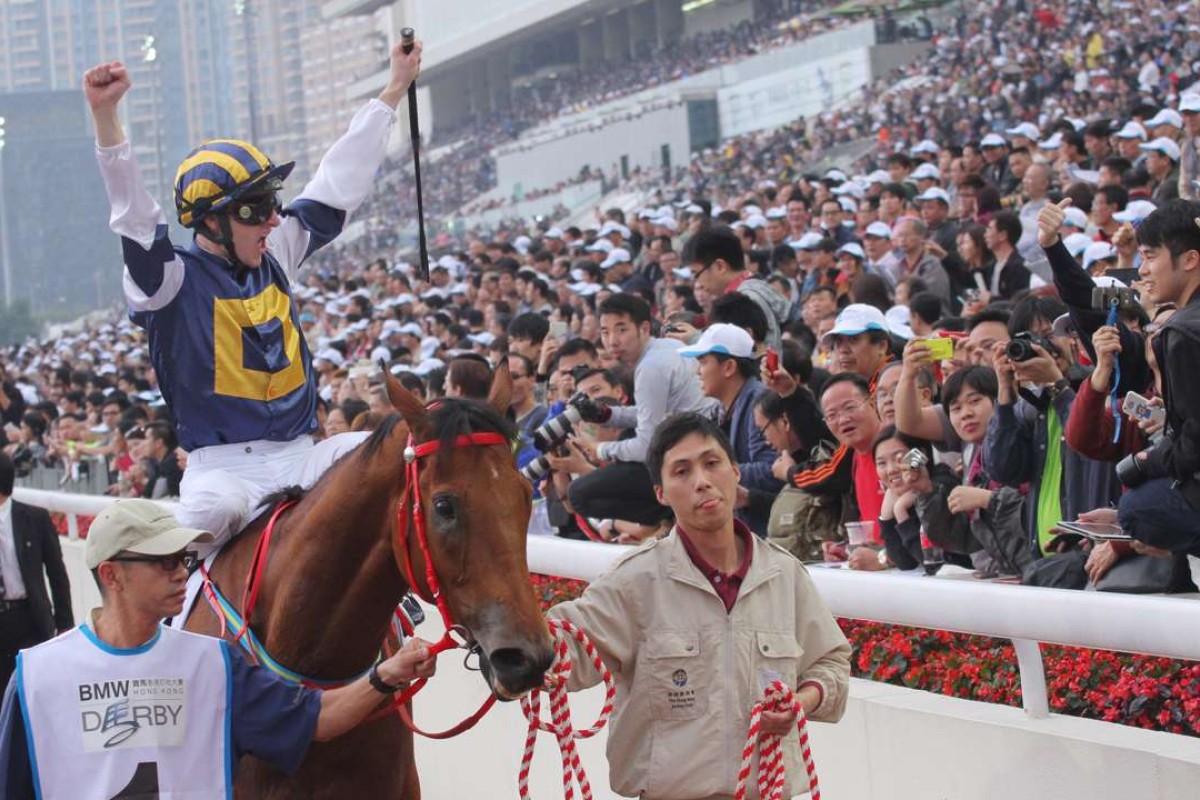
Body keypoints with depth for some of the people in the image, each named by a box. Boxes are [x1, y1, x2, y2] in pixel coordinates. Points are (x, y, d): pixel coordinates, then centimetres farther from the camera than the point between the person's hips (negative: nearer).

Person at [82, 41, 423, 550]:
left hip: (300, 454, 6)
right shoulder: (172, 278, -8)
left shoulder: (275, 256, 10)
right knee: (215, 509, -38)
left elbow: (339, 181, 16)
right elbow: (134, 215, -24)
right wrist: (105, 115, -38)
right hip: (222, 465, -6)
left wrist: (394, 90, 20)